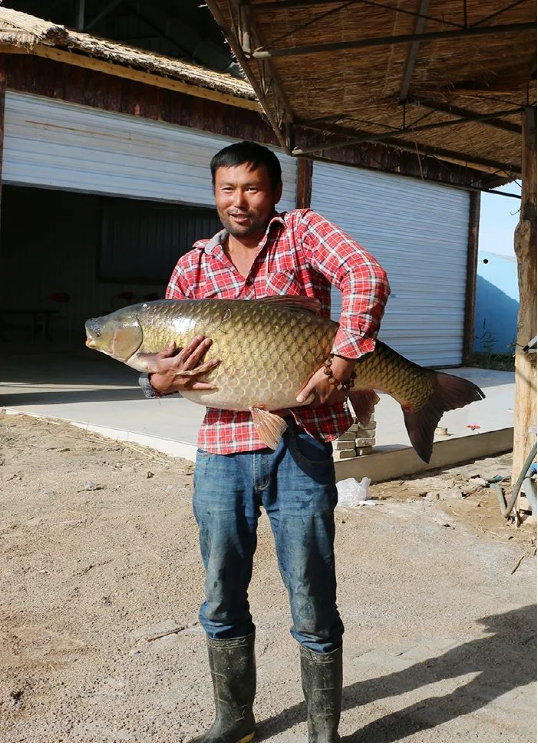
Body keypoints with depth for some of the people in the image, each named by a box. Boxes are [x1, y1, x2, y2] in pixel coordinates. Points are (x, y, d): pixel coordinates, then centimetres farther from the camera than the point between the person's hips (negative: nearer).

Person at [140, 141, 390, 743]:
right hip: (220, 449, 4)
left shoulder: (301, 231, 1)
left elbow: (366, 276, -16)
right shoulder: (193, 266, 11)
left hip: (300, 448, -4)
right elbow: (159, 358, 11)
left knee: (312, 604, 6)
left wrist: (340, 365, -26)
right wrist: (161, 379, -12)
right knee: (221, 602, 16)